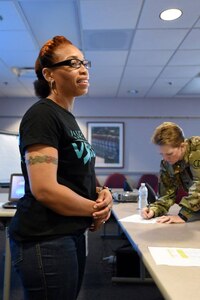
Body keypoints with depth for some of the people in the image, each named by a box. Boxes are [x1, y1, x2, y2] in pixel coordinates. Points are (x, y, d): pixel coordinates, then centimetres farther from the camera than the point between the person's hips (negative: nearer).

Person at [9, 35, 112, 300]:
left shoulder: (68, 118, 12)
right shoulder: (42, 115, -15)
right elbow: (44, 189, -25)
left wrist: (103, 193, -3)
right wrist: (97, 210, -11)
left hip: (72, 234, 9)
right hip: (45, 239, -9)